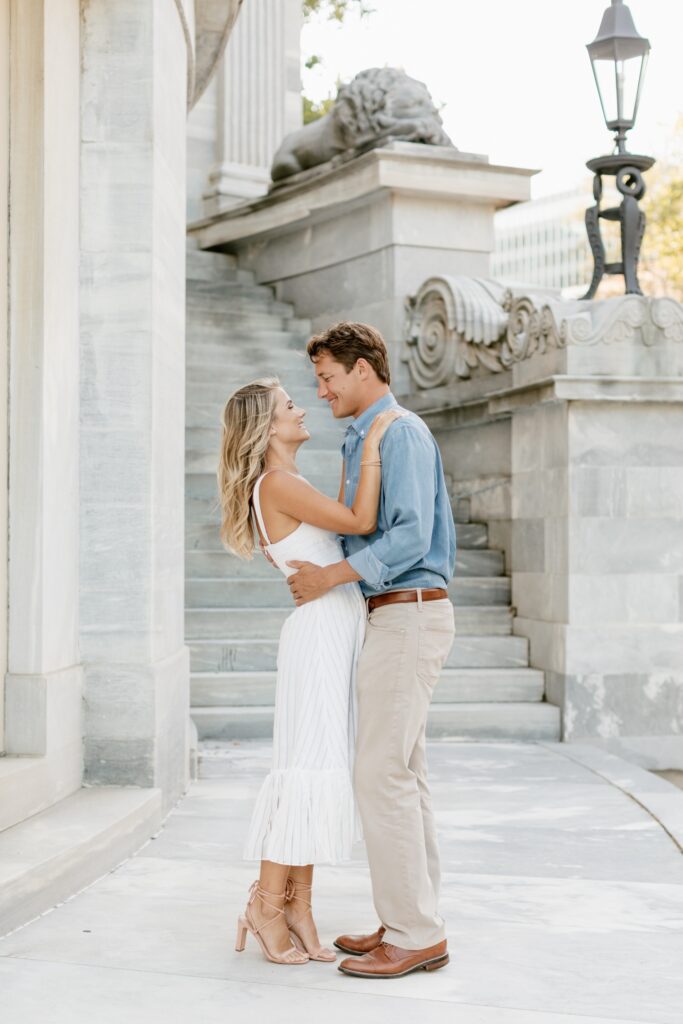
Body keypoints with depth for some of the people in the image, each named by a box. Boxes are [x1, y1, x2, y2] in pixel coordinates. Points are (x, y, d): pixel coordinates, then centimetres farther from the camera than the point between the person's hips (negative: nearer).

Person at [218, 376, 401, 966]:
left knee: (323, 770, 8)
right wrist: (372, 446, -13)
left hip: (338, 634, 10)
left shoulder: (287, 487, 18)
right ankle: (267, 905, 1)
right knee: (308, 767, -7)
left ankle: (298, 907, 12)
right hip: (320, 632, -10)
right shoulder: (278, 483, -13)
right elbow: (361, 523, -18)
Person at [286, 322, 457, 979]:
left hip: (407, 616, -10)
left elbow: (411, 535, -22)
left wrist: (330, 577, -18)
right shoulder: (360, 441, 19)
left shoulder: (403, 433, -12)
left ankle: (413, 934, -4)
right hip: (390, 616, 10)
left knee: (382, 772, -10)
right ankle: (413, 923, 18)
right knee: (405, 773, 11)